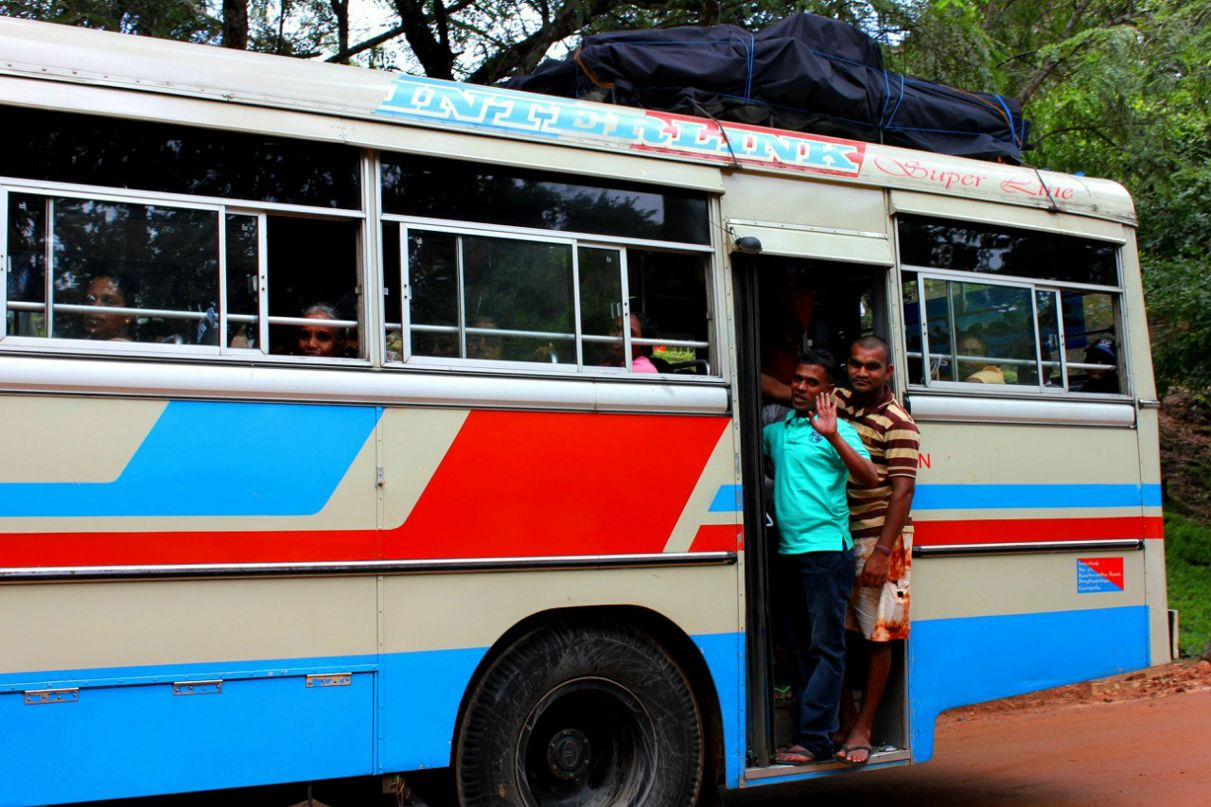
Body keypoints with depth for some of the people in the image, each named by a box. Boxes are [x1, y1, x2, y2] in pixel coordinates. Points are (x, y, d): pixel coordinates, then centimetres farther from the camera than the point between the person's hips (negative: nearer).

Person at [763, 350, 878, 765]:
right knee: (800, 648, 9)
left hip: (826, 549, -7)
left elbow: (869, 478, -14)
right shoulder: (776, 431, 15)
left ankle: (813, 739, -7)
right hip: (788, 551, 7)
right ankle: (810, 734, 15)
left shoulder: (837, 430, -2)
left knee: (825, 648, -6)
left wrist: (833, 437, -26)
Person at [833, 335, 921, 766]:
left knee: (878, 636, -2)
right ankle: (846, 718, 21)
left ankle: (863, 729, 7)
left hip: (879, 538, -6)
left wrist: (882, 550, -21)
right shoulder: (839, 401, 9)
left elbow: (903, 490, -15)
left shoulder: (898, 422, -11)